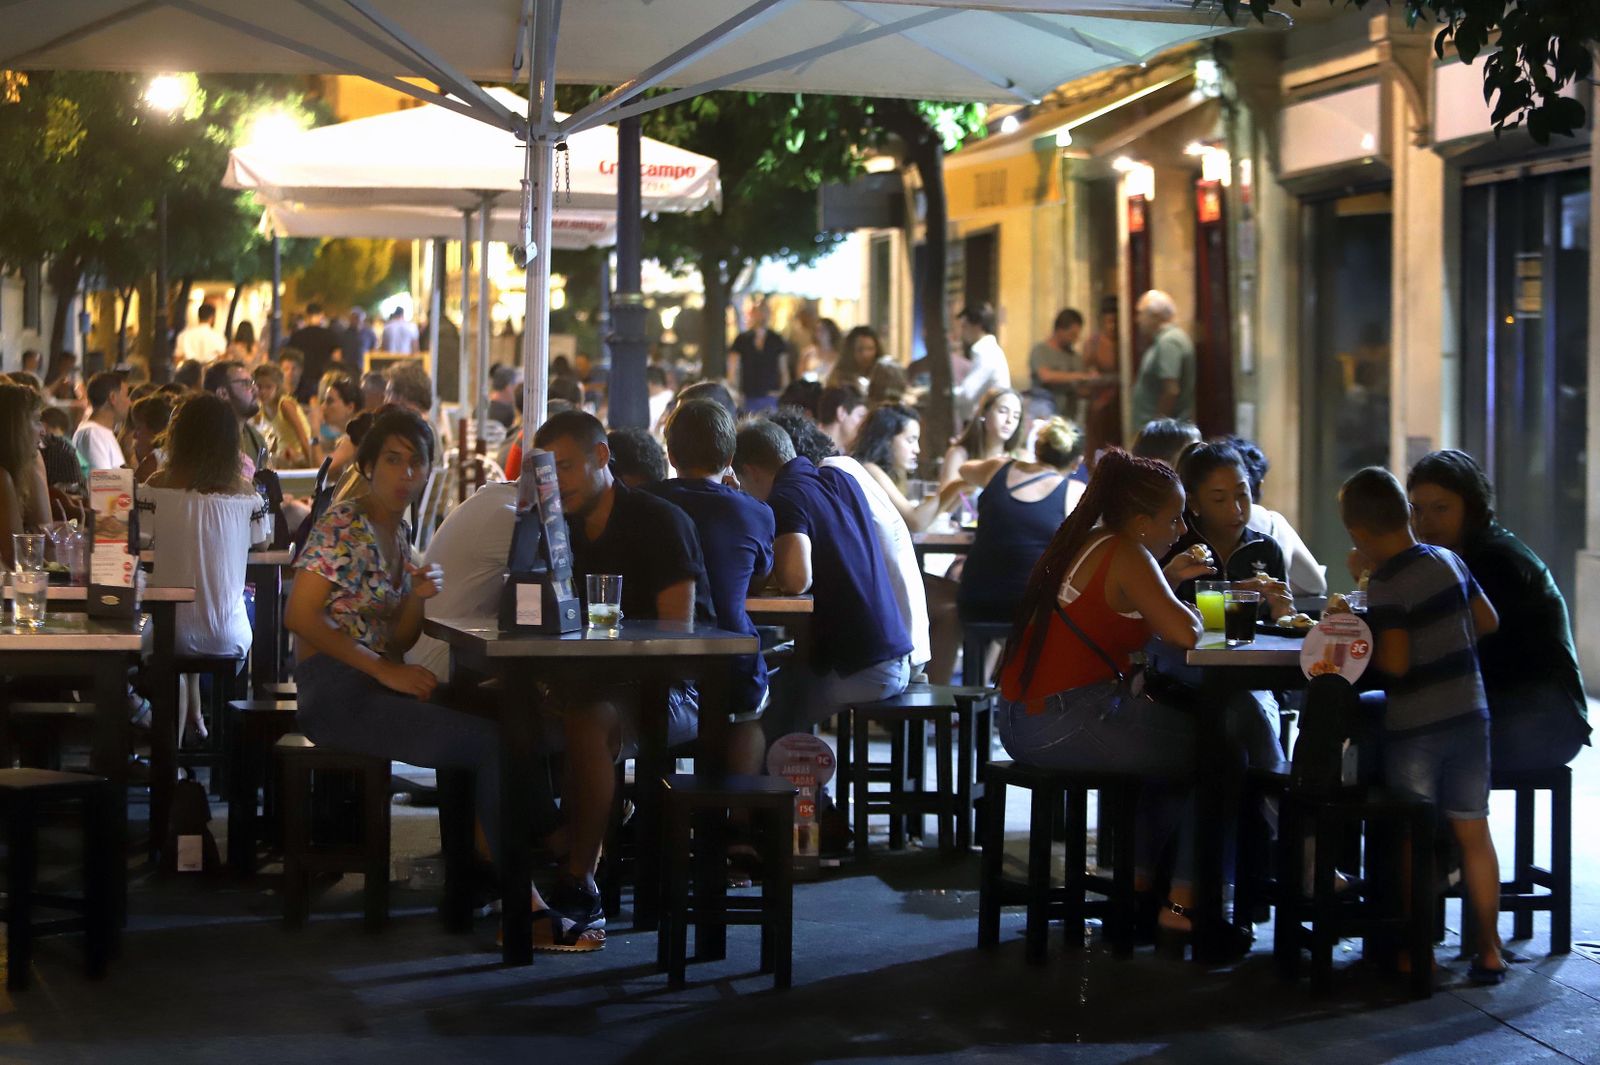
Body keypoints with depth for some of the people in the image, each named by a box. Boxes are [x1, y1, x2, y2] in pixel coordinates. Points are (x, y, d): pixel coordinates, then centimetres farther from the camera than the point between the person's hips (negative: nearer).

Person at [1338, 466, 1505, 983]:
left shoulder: (1386, 585, -16)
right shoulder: (1448, 561, 4)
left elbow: (1395, 662, -22)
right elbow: (1488, 620, 13)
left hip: (1415, 729, -6)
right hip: (1469, 717, 6)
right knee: (1474, 834, 12)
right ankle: (1488, 950, 16)